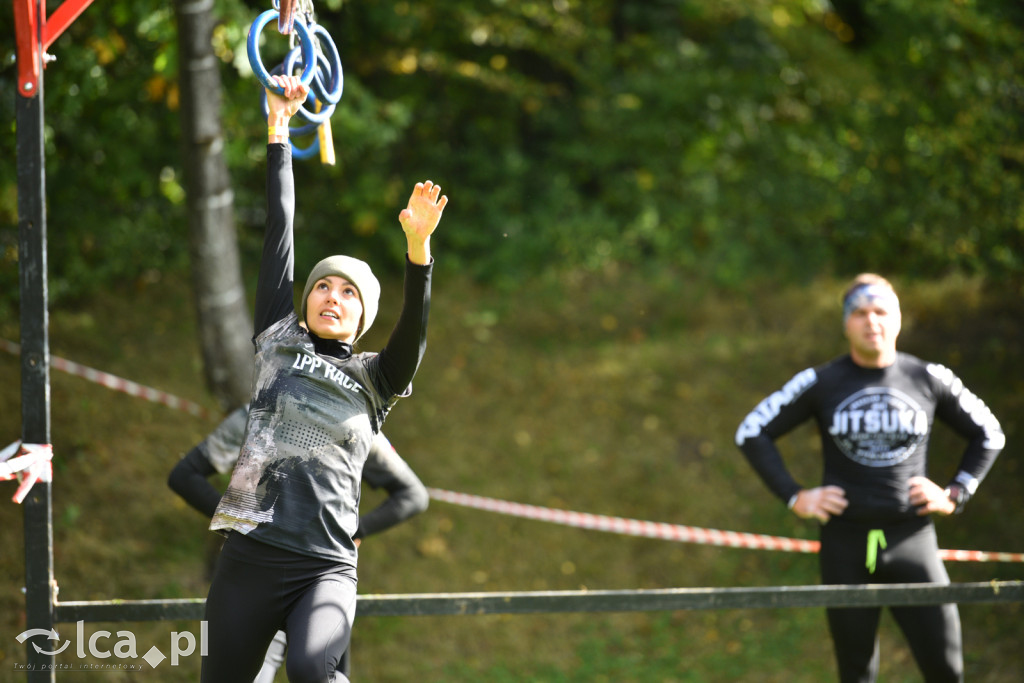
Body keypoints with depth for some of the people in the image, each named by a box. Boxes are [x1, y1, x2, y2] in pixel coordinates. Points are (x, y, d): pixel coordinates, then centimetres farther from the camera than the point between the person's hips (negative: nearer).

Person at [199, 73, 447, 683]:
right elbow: (280, 233, 14)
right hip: (251, 557, 2)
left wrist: (418, 245, -23)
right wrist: (279, 127, 15)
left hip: (326, 568, -2)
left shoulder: (375, 379, 13)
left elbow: (414, 329, -6)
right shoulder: (279, 343, 16)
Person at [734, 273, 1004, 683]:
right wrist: (795, 497, 0)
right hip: (846, 542, 0)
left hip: (912, 539, 0)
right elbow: (752, 433, 7)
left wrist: (955, 495, 6)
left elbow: (988, 434, 17)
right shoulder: (821, 384, 2)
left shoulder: (929, 380, 5)